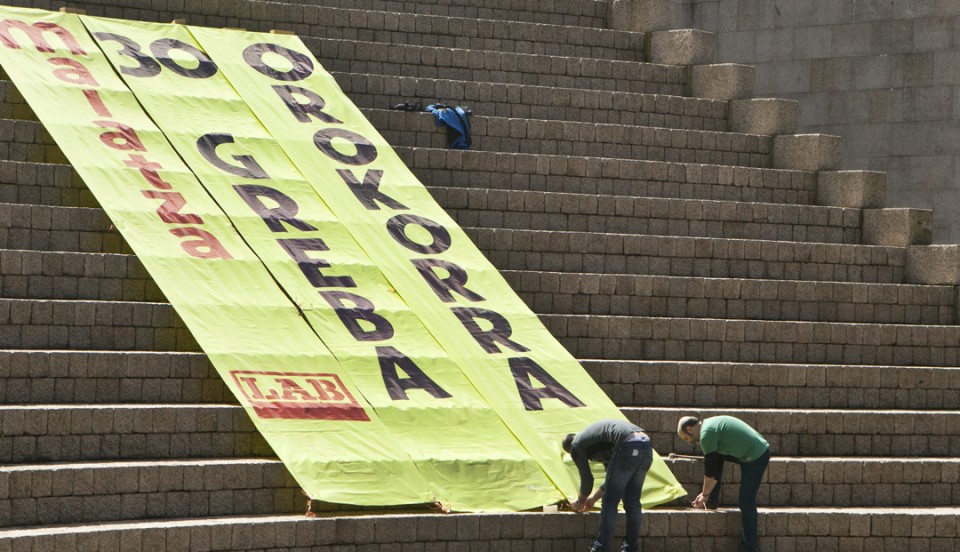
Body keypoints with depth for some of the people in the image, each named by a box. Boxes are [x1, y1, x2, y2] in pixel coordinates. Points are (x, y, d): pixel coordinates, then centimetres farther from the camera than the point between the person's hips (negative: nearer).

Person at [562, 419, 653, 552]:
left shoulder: (576, 446, 16)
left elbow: (587, 479, 20)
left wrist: (580, 502, 38)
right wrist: (594, 499, 52)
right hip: (646, 445, 8)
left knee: (609, 502, 3)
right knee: (632, 501, 18)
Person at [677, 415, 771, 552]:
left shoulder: (706, 433, -13)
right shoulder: (711, 425, 17)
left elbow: (710, 470, -9)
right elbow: (716, 467, 22)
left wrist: (705, 494, 5)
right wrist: (707, 494, 23)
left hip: (756, 457, -10)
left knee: (746, 503, -8)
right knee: (716, 458, 19)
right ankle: (712, 503, 24)